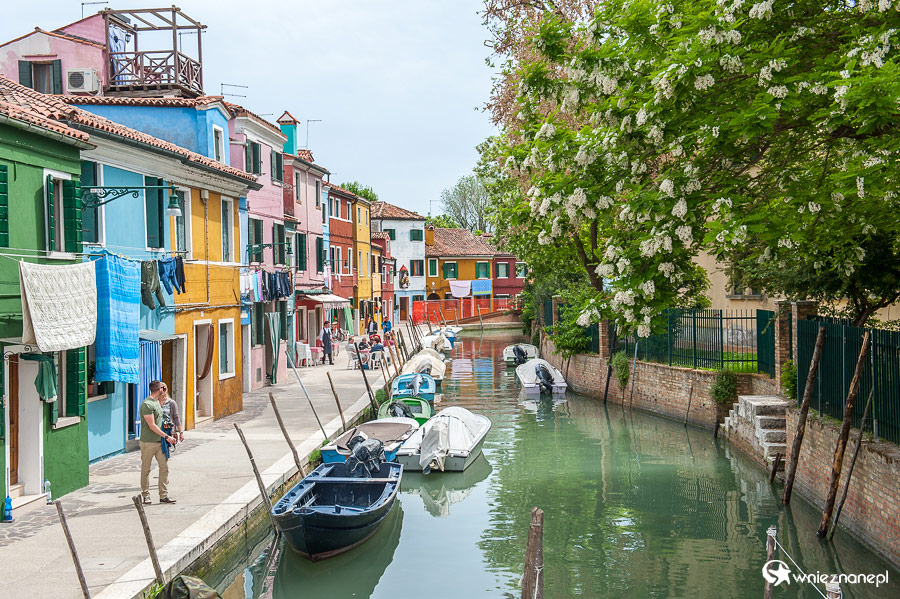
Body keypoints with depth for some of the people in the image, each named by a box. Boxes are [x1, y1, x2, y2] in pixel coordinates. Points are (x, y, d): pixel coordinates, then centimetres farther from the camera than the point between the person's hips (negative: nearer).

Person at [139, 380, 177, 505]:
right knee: (146, 470, 5)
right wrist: (166, 436, -15)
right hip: (148, 442, -8)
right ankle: (146, 495, 16)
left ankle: (164, 495, 4)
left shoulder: (157, 402, 14)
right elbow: (152, 426, -17)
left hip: (160, 441, 8)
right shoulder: (147, 404, -16)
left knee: (164, 467, 1)